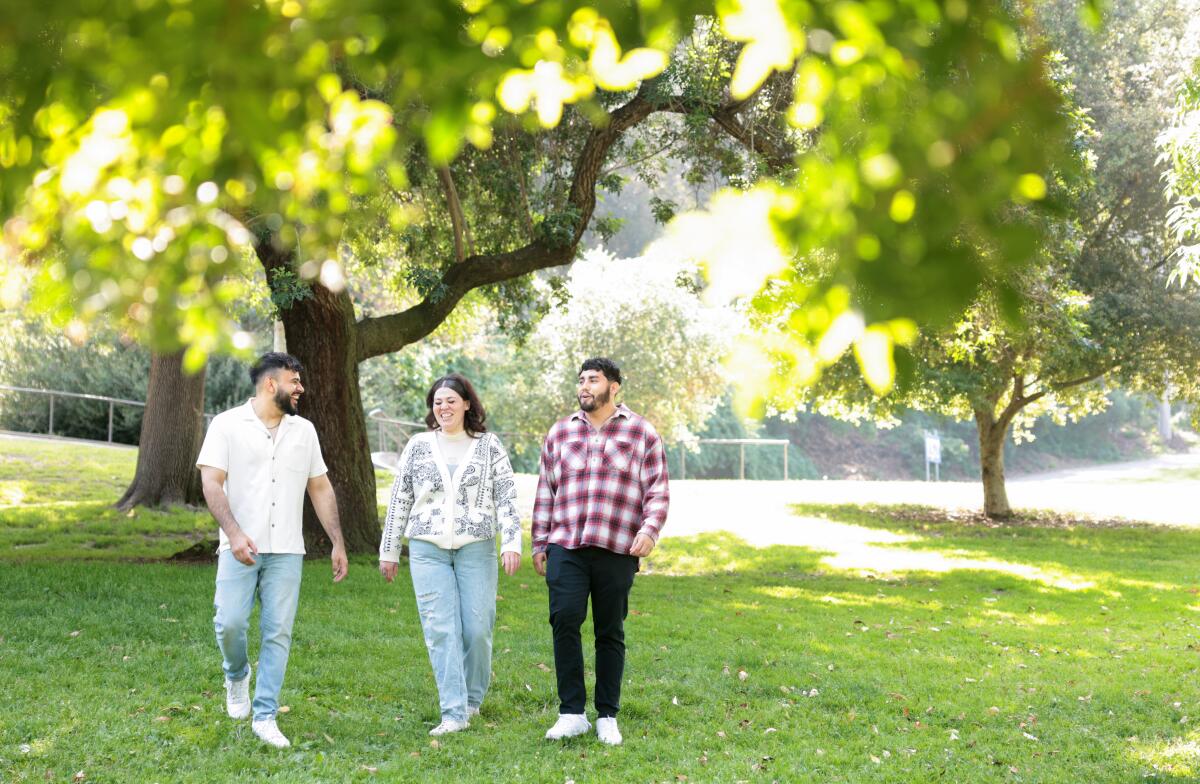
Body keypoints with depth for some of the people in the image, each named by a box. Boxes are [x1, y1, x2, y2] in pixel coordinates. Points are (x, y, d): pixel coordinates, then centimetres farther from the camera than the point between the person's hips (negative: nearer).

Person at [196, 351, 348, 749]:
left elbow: (320, 489, 16)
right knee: (230, 623, -11)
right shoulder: (227, 425, -1)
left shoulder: (304, 430, 12)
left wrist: (337, 543, 11)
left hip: (286, 551, 3)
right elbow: (211, 482, -9)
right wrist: (234, 533, -22)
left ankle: (265, 717, 6)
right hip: (240, 548, -3)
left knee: (278, 633, -1)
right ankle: (237, 676, 21)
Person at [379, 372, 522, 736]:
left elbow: (506, 497, 1)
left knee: (477, 628, -1)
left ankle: (472, 700, 21)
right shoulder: (418, 446, 9)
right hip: (428, 550, 1)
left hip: (476, 549, -1)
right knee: (441, 630, -7)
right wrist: (389, 550, 11)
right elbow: (399, 500, 12)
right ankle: (454, 713, -7)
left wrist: (512, 542, -10)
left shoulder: (489, 446, 5)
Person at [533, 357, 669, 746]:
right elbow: (545, 491, 16)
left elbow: (657, 491, 4)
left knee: (610, 632, 4)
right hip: (566, 547, 1)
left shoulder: (642, 433, 7)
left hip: (617, 550, -1)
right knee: (564, 620, -14)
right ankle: (572, 713, -8)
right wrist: (539, 544, 13)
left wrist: (650, 529, -13)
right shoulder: (560, 433, 14)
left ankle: (607, 717, 13)